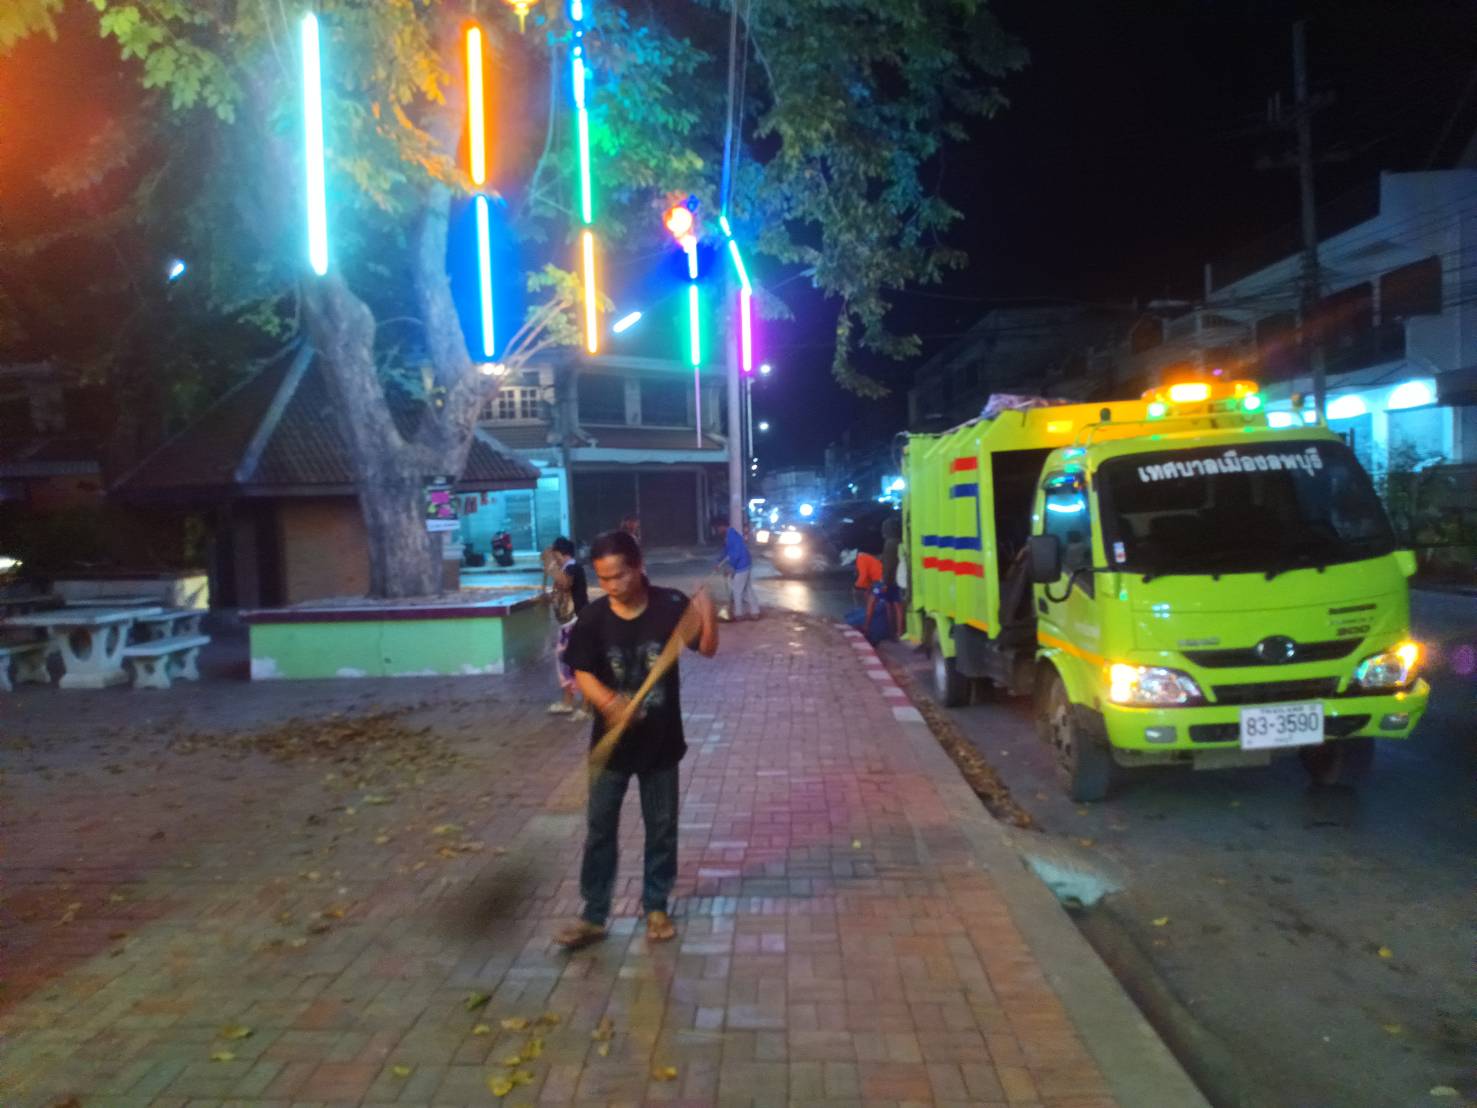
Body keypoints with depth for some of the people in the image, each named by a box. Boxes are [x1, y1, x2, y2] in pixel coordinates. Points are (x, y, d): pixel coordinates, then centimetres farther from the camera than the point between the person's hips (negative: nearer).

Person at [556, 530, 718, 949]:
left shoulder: (670, 606, -13)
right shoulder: (593, 619, -11)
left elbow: (708, 649, -11)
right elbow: (583, 673, -11)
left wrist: (708, 615, -33)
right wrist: (607, 701, -33)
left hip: (661, 741, 0)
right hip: (612, 741, 1)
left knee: (661, 828, 13)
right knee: (600, 828, 10)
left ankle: (656, 907, 31)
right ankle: (593, 915, 24)